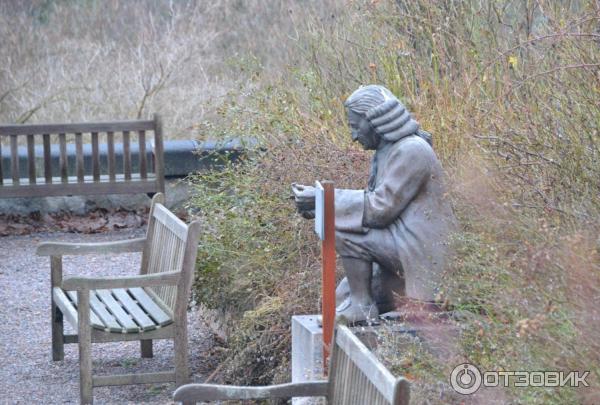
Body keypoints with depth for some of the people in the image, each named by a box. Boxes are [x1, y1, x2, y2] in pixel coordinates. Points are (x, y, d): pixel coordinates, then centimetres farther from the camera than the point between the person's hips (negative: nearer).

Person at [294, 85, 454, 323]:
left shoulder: (411, 151, -15)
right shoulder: (389, 149, 15)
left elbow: (380, 208, -20)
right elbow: (376, 202, 15)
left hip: (418, 250, -10)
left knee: (341, 228, -21)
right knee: (343, 296, 8)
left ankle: (362, 307, -12)